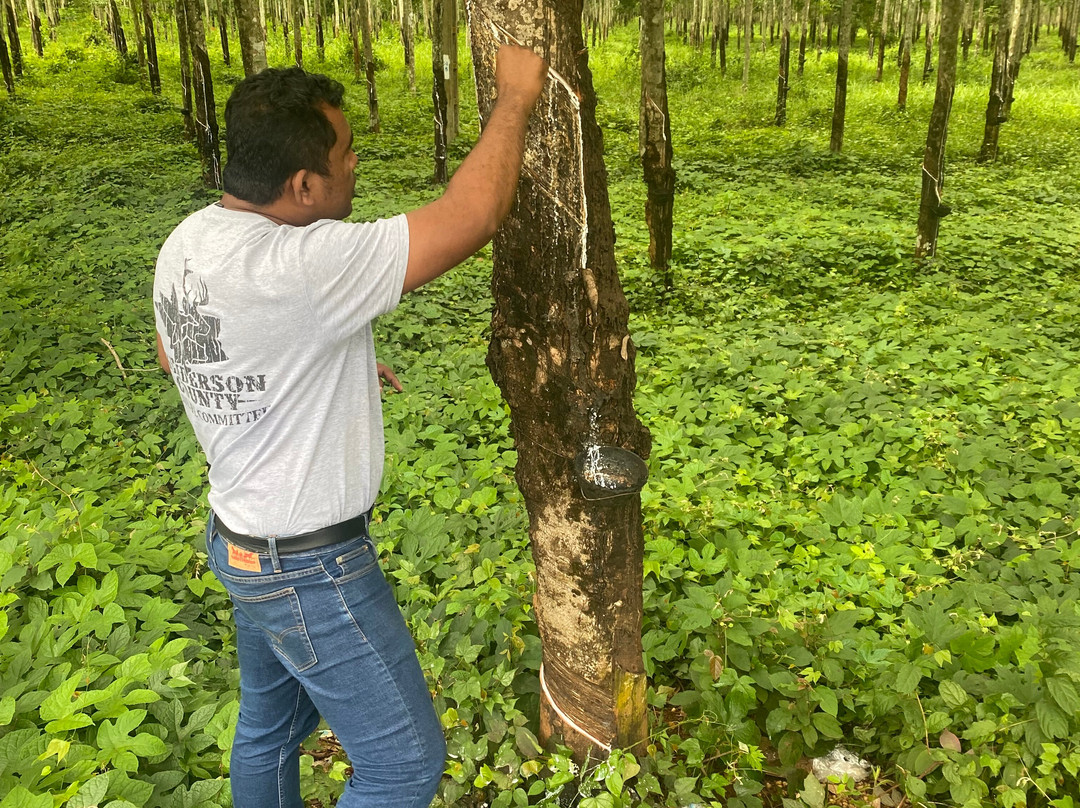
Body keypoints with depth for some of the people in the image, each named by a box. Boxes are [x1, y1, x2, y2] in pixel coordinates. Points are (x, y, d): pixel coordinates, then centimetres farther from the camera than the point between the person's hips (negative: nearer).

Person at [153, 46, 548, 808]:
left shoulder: (188, 242, -4)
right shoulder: (295, 269, -33)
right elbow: (472, 218, -32)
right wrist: (516, 96, -16)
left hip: (244, 538, 9)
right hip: (311, 572, -9)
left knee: (272, 725, 29)